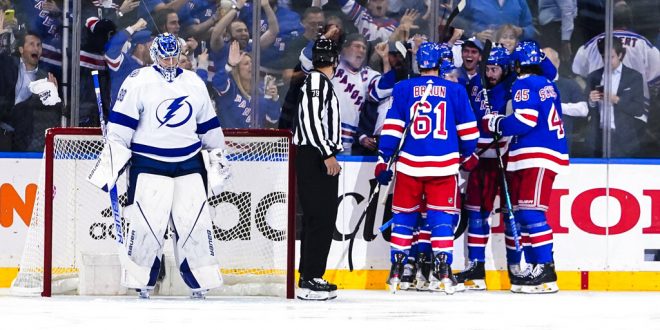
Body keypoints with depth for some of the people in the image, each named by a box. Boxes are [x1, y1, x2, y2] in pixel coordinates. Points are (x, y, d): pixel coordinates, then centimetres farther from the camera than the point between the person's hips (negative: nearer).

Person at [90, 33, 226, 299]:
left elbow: (209, 127, 20)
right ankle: (141, 287, 1)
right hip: (149, 166, -4)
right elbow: (120, 129, -7)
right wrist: (110, 165, -11)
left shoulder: (194, 83, 11)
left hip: (189, 166, 4)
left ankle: (201, 287, 9)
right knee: (146, 225, -9)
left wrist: (217, 157, 20)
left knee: (196, 224, 1)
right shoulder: (138, 82, -4)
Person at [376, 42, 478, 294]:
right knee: (442, 217, 3)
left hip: (409, 163, 0)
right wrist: (468, 156, 23)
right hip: (444, 165, 0)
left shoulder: (403, 89, 2)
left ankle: (396, 272, 11)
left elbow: (392, 128, -1)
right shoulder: (456, 90, 4)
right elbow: (468, 131, 7)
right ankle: (443, 272, -5)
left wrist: (383, 160, 2)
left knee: (404, 216, 11)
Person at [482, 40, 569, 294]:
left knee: (531, 212, -15)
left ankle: (545, 272, -21)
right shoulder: (547, 85, 21)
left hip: (538, 158, -10)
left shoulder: (524, 85, -8)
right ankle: (534, 267, 12)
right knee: (522, 214, 12)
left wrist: (495, 123, -4)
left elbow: (524, 121, -18)